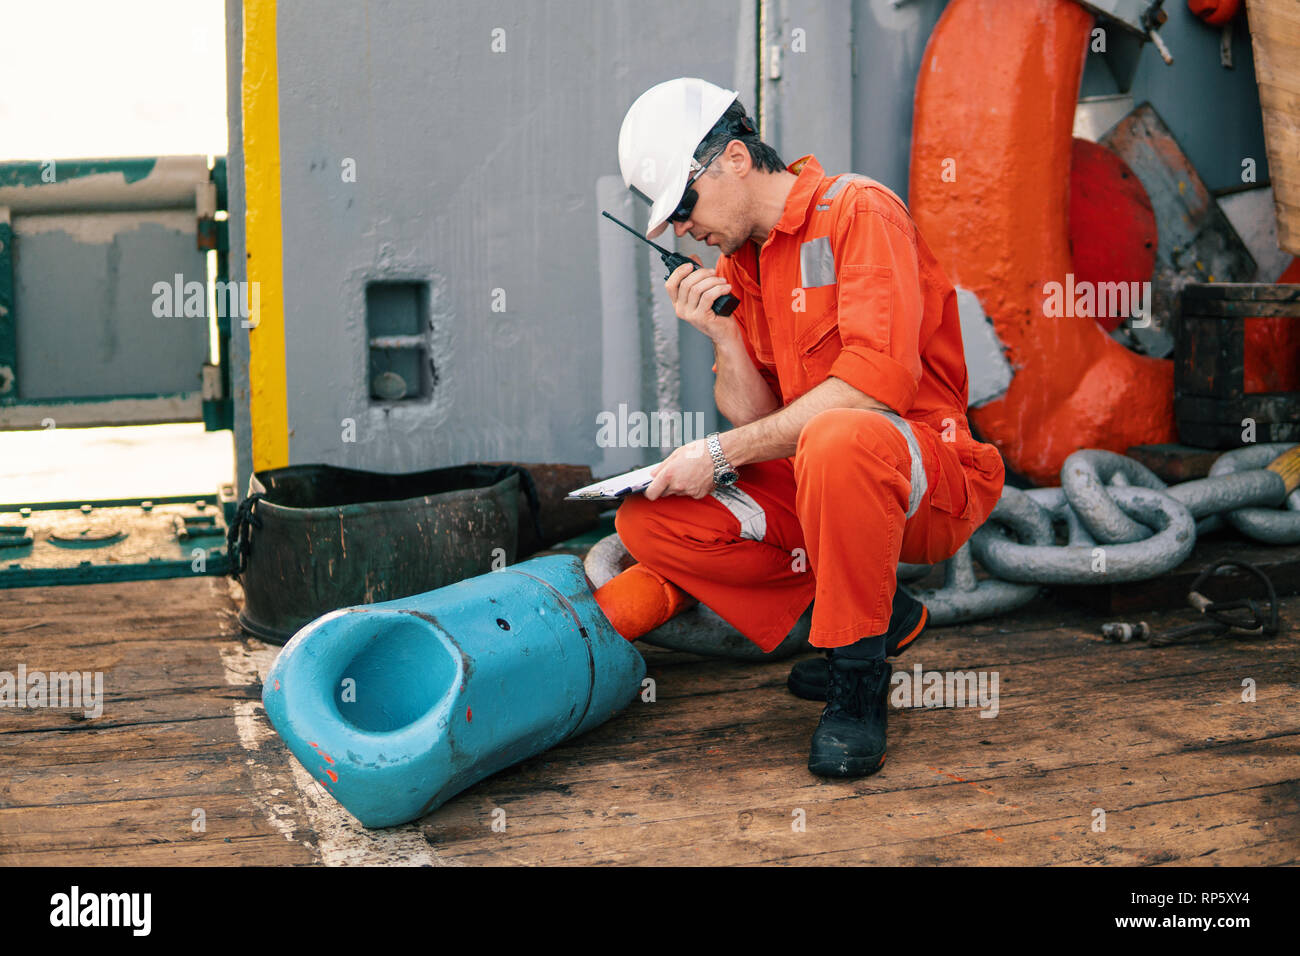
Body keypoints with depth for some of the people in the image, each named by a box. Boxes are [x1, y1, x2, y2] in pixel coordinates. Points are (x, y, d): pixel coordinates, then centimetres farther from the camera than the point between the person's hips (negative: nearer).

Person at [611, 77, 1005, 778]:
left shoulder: (859, 210, -11)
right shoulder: (738, 264, 12)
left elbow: (877, 381, -24)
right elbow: (758, 418, 8)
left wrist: (723, 453, -21)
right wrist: (721, 334, -11)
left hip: (927, 482, -8)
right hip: (809, 482, 8)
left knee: (836, 439, -40)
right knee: (646, 521, -7)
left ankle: (858, 678, -18)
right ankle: (882, 614, 3)